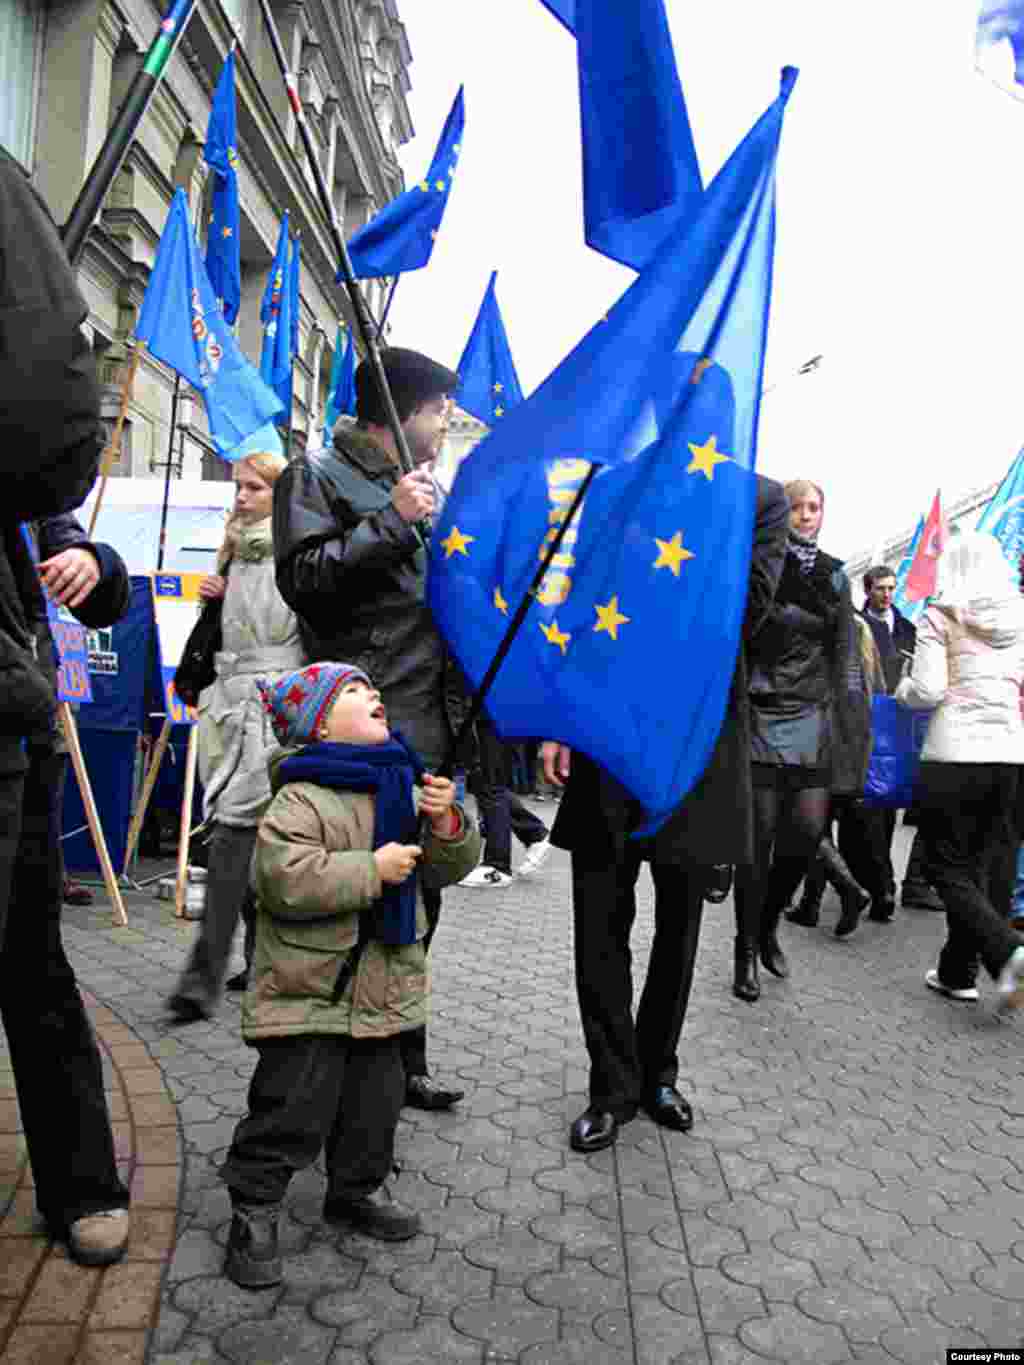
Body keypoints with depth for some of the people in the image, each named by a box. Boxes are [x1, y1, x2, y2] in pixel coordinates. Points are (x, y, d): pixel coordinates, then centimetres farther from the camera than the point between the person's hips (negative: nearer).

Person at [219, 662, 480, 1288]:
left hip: (383, 988, 7)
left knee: (377, 1098, 18)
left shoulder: (400, 789, 7)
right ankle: (254, 1210, 22)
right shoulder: (302, 799, -17)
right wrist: (372, 869, -26)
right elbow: (285, 879, -29)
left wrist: (447, 822, -13)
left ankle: (358, 1189, 40)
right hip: (309, 992, -7)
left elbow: (453, 865, 9)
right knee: (293, 1108, 1)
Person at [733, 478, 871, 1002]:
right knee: (760, 837, -4)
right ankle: (746, 949, 11)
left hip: (814, 718, 3)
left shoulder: (834, 577, 13)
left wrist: (841, 727, 6)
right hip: (761, 716, -3)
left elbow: (843, 656, 13)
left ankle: (767, 925, 19)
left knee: (808, 829, -7)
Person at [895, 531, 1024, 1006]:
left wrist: (902, 690, 11)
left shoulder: (941, 615, -3)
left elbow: (927, 691, -9)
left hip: (954, 755, -4)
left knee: (950, 868, 4)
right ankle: (958, 970, 16)